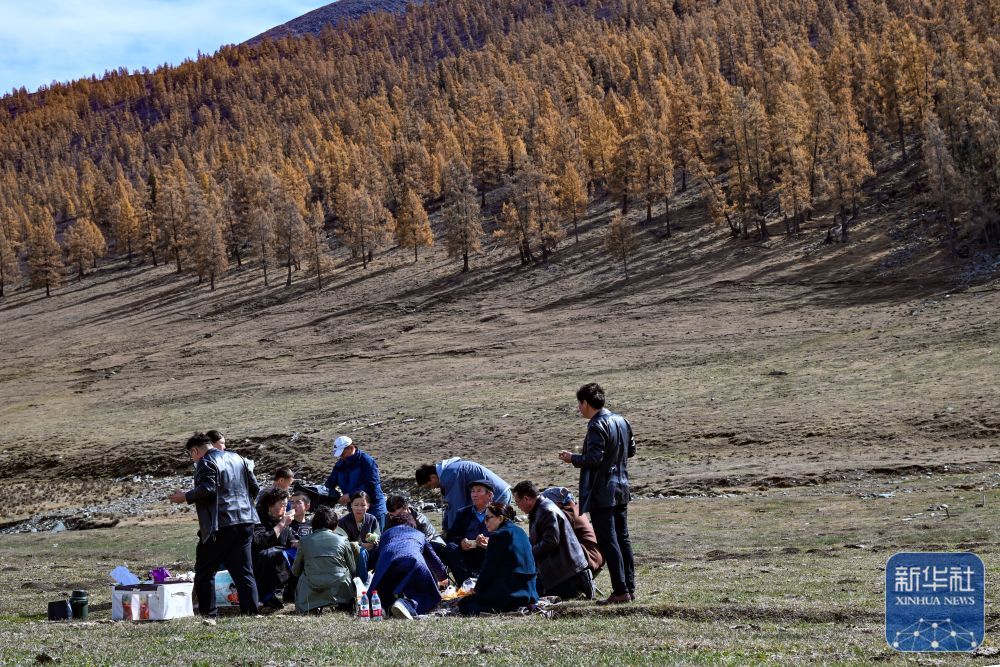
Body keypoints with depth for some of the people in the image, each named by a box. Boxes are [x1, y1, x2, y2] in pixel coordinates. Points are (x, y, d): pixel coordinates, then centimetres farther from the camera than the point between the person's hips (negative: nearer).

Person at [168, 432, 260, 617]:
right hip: (245, 522, 7)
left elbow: (206, 489, -20)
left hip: (221, 524, -7)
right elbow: (254, 486, 16)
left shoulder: (206, 462, -6)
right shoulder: (236, 458, 17)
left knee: (204, 572, 3)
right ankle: (250, 611, 3)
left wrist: (186, 497, -8)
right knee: (244, 571, 8)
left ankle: (208, 614, 1)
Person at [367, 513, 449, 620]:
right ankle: (407, 604, -28)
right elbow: (433, 558, 50)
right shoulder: (419, 534, 41)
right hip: (413, 560, -1)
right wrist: (443, 578, 69)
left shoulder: (386, 533, 39)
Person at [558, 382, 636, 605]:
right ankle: (629, 588, 17)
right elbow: (631, 450, 17)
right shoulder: (621, 421, 10)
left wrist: (572, 458, -8)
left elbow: (594, 458, -23)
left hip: (602, 494, -9)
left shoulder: (597, 426, -17)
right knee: (622, 539, 14)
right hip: (621, 490, 9)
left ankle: (620, 591, -8)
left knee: (608, 541, -6)